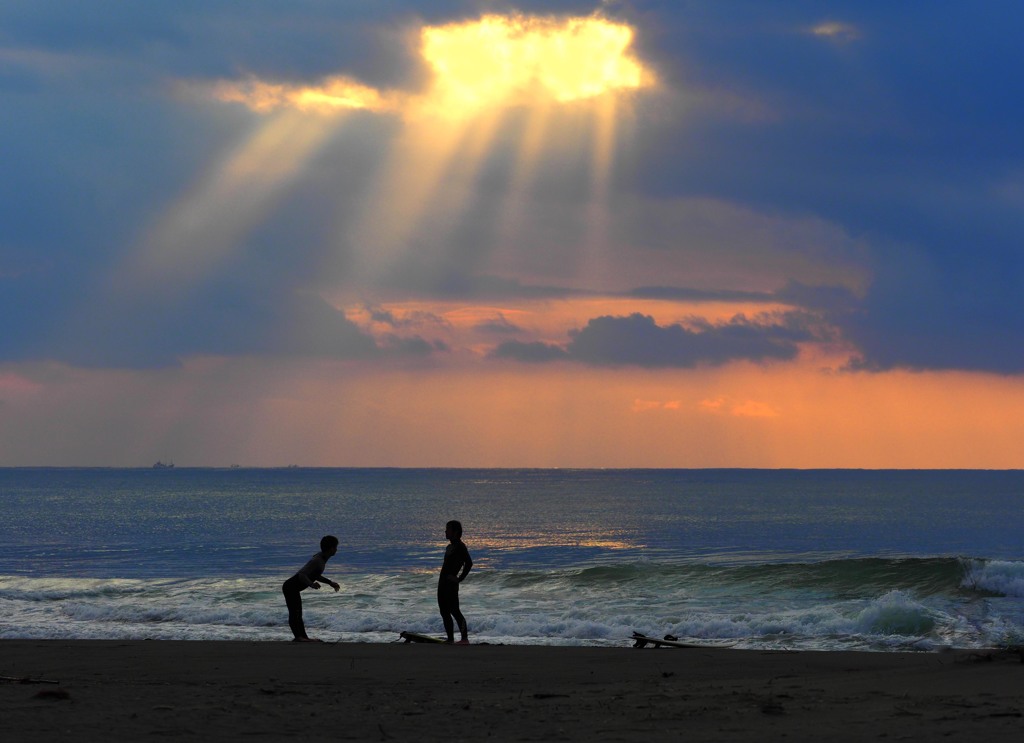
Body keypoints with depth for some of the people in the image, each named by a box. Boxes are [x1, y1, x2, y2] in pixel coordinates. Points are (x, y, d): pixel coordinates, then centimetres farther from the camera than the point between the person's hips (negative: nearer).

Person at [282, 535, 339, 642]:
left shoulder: (322, 559, 8)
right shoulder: (317, 561, -23)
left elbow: (315, 575, 24)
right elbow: (302, 575, -32)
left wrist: (330, 583, 26)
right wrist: (311, 584, -47)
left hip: (294, 588, 11)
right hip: (290, 587, -11)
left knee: (298, 613, 16)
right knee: (294, 612, -19)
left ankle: (304, 637, 23)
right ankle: (298, 636, -28)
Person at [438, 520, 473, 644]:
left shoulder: (460, 547, -11)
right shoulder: (449, 547, 17)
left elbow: (469, 563, -21)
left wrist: (460, 578, -18)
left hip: (451, 584, -10)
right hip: (442, 583, 10)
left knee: (454, 611, -11)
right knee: (445, 612, 10)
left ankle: (465, 639, -9)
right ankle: (450, 639, 15)